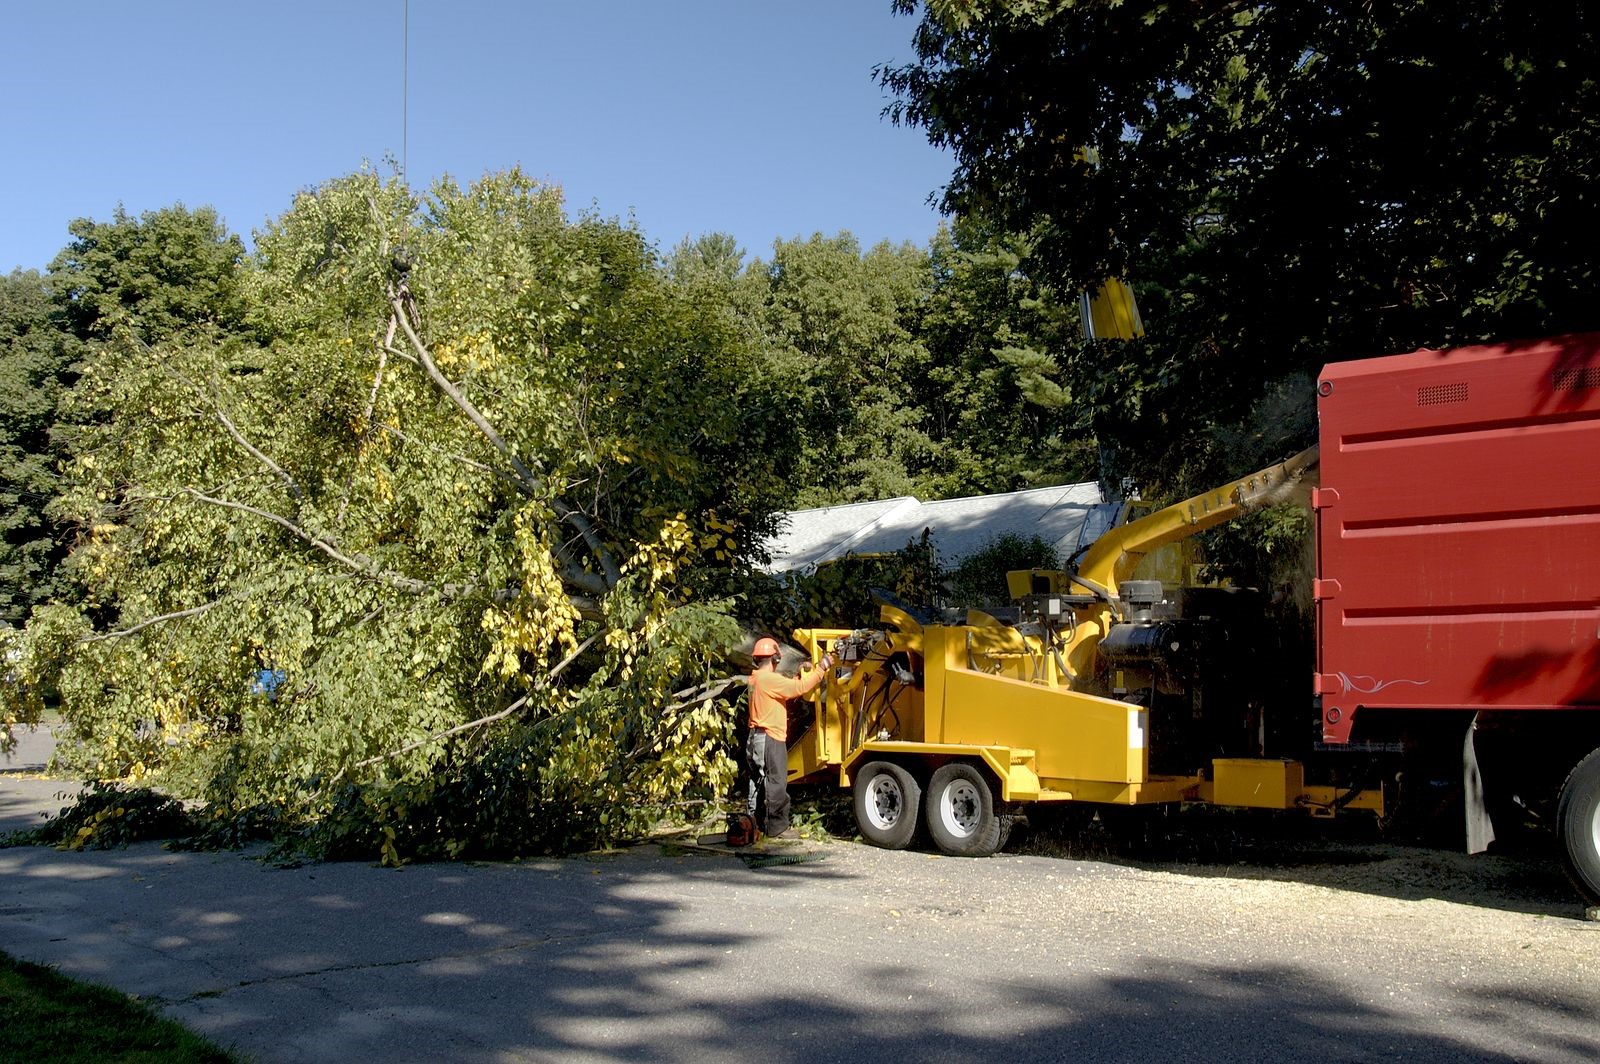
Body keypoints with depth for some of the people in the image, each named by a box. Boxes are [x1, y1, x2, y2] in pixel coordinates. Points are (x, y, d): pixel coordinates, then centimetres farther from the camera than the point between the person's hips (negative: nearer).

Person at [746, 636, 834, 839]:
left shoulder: (756, 679, 14)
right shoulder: (770, 679, -16)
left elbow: (785, 690, 17)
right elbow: (800, 688, -20)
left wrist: (797, 677, 13)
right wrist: (821, 668, -12)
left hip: (757, 737, 10)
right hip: (771, 739, -10)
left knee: (759, 784, 14)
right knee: (776, 784, -5)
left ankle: (757, 825, 20)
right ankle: (777, 827, -2)